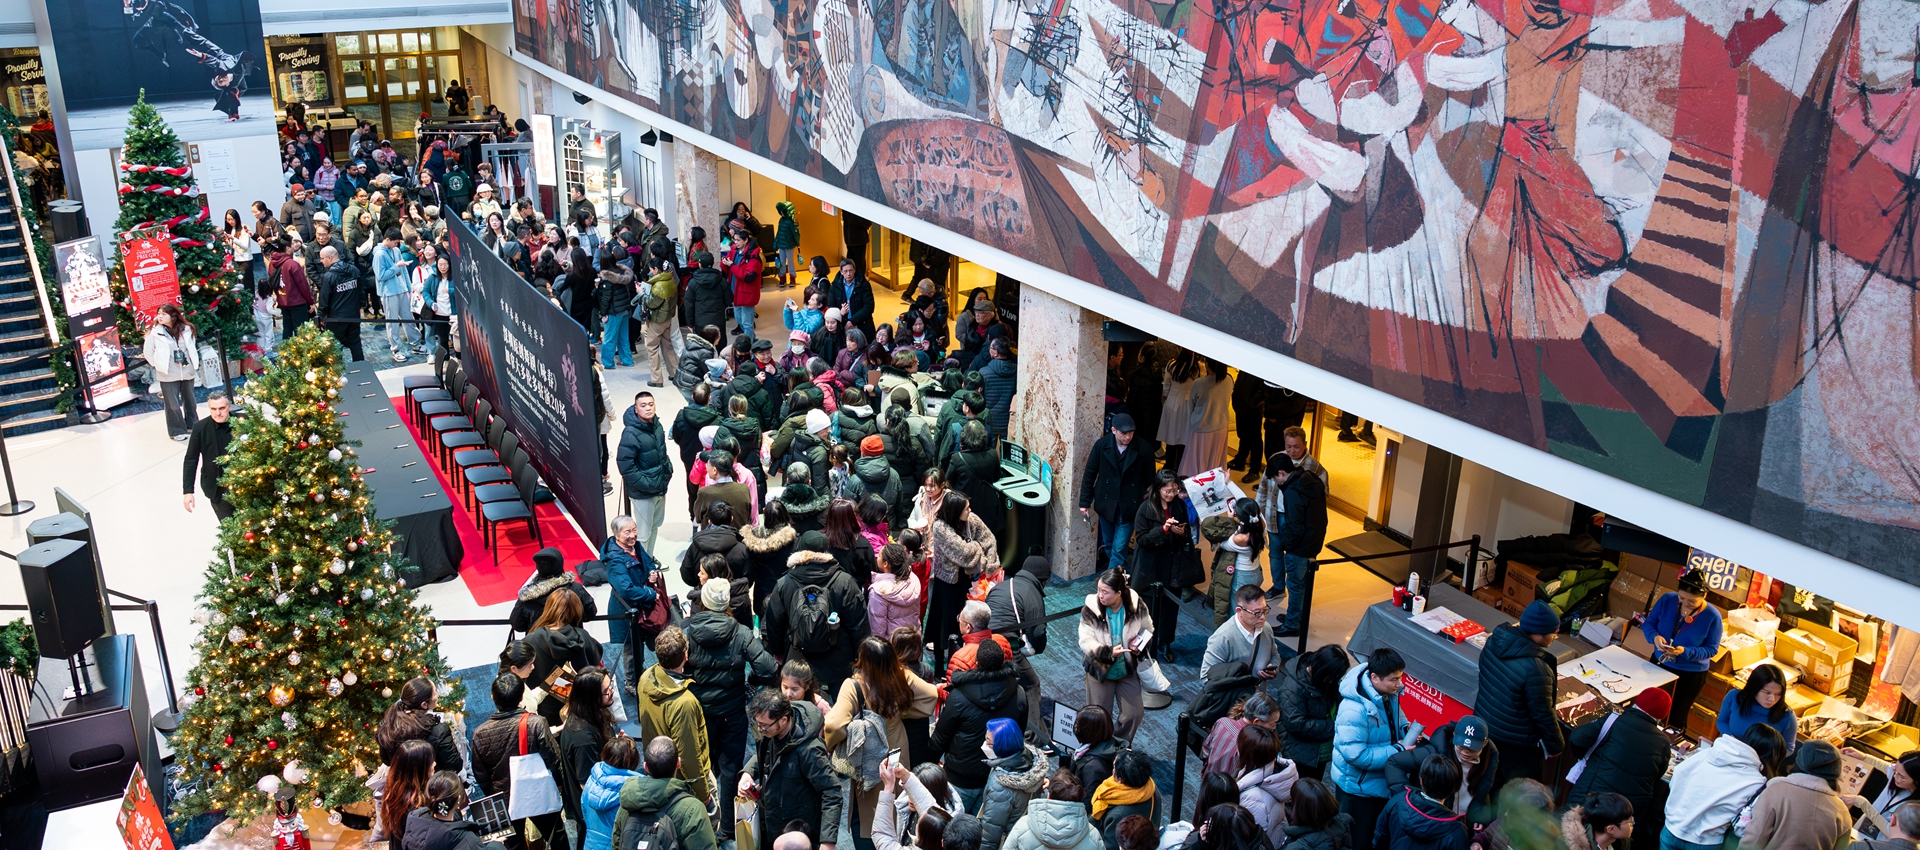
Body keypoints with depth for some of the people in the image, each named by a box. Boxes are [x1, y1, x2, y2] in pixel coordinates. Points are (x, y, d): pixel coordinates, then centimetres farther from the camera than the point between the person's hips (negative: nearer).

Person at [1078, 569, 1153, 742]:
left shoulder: (1136, 606, -15)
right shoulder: (1090, 609, -21)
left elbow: (1147, 630, 3)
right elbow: (1086, 642, -22)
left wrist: (1140, 645, -18)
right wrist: (1108, 652, -37)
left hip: (1128, 670, 2)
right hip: (1100, 670, -2)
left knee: (1133, 714, 6)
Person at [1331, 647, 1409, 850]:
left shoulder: (1388, 692, -8)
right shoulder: (1354, 709, -35)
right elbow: (1355, 754, -33)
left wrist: (1405, 727, -8)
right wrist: (1396, 752, -28)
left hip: (1382, 780, 8)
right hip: (1359, 785, -8)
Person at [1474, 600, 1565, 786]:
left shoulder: (1495, 640, -11)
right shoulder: (1536, 669, -33)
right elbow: (1543, 714, -22)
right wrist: (1556, 744, -6)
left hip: (1485, 729, 7)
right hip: (1518, 743, -7)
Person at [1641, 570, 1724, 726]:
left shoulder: (1712, 616, -21)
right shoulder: (1667, 600, -13)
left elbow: (1712, 650, -14)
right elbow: (1648, 623, -2)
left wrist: (1685, 652, -30)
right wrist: (1655, 636, -25)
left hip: (1691, 674, -3)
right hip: (1659, 664, 3)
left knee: (1675, 719, 11)